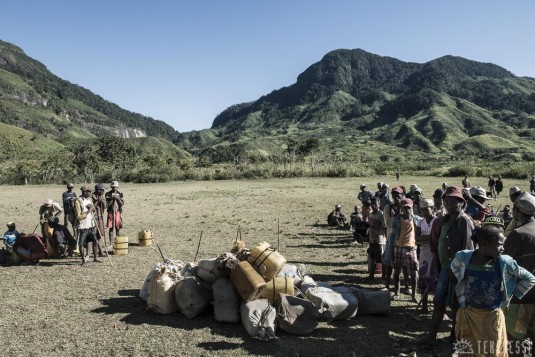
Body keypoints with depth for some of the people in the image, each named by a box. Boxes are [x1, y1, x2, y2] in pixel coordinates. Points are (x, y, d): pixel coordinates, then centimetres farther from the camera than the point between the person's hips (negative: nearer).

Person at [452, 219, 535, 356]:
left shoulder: (505, 262, -15)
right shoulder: (464, 257, -13)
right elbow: (455, 266, 12)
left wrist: (511, 295, -2)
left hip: (492, 316, -1)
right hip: (468, 314, 1)